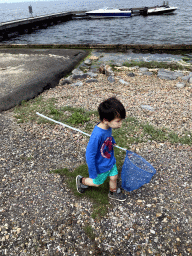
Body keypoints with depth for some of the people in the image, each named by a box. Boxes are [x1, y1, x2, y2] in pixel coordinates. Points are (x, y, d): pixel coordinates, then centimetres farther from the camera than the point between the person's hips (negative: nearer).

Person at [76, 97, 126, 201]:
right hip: (101, 166, -6)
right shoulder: (97, 135, -42)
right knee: (97, 182, 20)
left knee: (114, 177, 25)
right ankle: (81, 180, 48)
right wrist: (93, 174, -22)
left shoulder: (108, 127, -18)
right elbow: (90, 155, -32)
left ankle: (113, 192, 54)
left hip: (111, 161, 6)